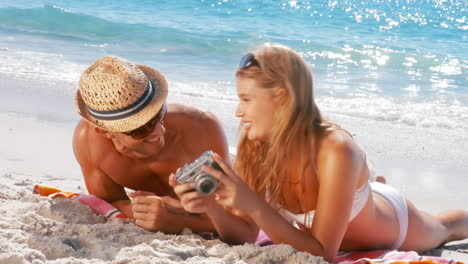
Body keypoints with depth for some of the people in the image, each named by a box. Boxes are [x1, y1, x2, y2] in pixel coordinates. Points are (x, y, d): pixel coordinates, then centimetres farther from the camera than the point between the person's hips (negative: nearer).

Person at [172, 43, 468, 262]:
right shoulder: (258, 146, -28)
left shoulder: (336, 151, -45)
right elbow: (244, 235, -23)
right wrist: (211, 206, -42)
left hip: (393, 219, -3)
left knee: (442, 229, 32)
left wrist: (253, 206, -52)